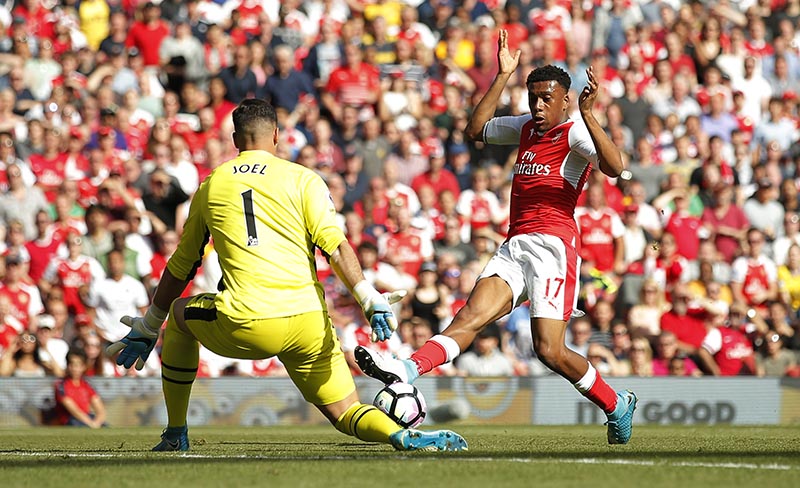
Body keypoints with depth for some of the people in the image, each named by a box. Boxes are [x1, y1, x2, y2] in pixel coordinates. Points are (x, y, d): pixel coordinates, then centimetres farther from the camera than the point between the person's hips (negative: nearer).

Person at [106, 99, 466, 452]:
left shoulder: (210, 186, 16)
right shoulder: (302, 179, 9)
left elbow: (181, 268, 25)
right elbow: (336, 246, -7)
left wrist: (147, 329, 34)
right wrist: (370, 300, -11)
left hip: (246, 328, 0)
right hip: (308, 325, 0)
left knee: (180, 312, 30)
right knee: (346, 414, 8)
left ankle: (176, 434, 29)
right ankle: (403, 436, -26)